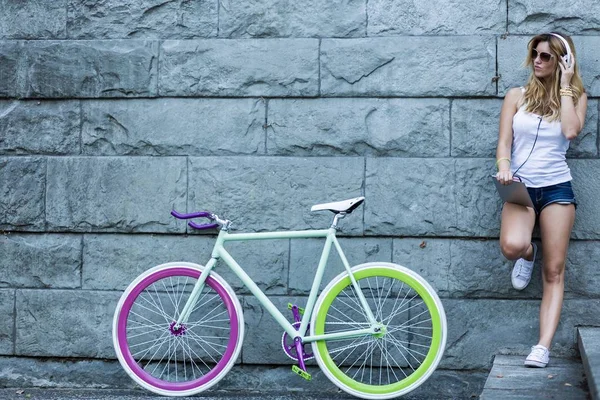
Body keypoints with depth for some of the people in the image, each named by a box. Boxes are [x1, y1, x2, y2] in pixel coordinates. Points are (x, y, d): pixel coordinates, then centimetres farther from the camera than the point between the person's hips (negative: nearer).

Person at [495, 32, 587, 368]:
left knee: (554, 271, -6)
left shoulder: (576, 96, 7)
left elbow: (571, 131, -14)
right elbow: (504, 143, 2)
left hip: (557, 187, 1)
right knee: (512, 246, -30)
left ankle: (544, 347, -7)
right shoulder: (517, 96, 7)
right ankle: (528, 253, 8)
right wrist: (504, 169, -18)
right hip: (521, 186, 0)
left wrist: (565, 85, -7)